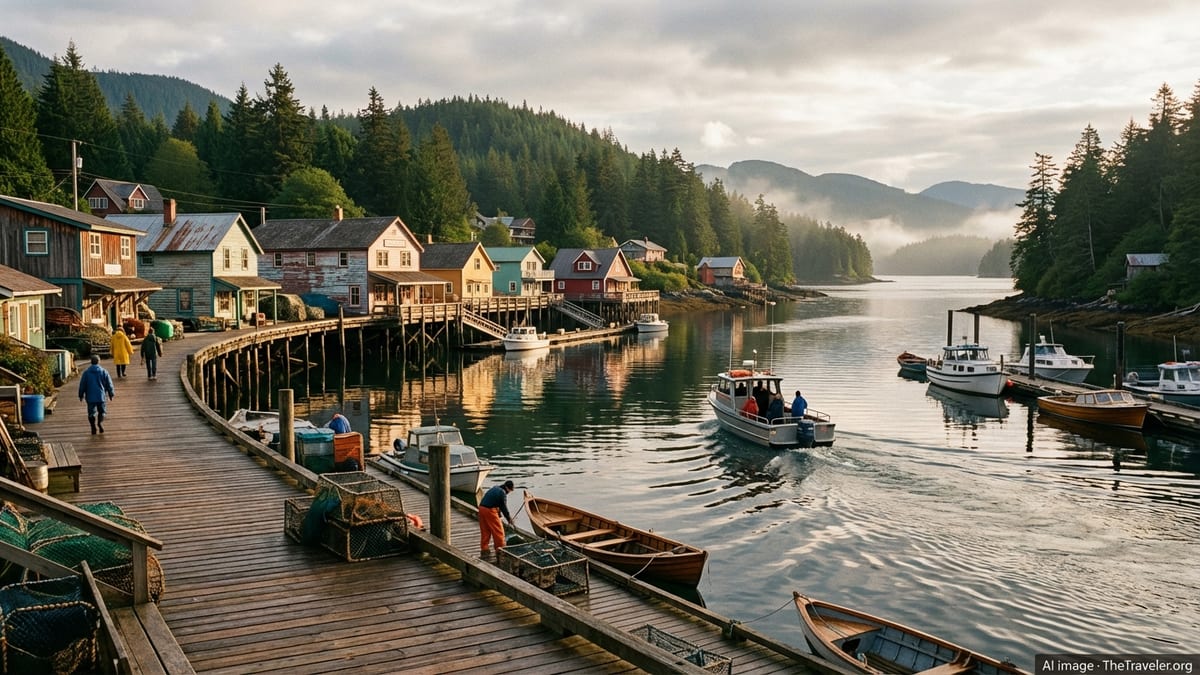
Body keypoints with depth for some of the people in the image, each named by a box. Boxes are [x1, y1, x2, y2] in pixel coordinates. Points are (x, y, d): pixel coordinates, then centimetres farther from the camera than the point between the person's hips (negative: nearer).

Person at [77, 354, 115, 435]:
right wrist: (111, 394, 14)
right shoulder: (104, 372, -1)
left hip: (90, 397, 0)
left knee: (91, 413, 8)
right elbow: (109, 384, 3)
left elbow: (82, 385, 6)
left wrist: (81, 395, 17)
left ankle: (93, 427, 2)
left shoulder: (86, 372, 0)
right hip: (101, 396, 0)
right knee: (101, 411, 10)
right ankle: (100, 422, -15)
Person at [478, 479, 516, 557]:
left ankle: (484, 550, 18)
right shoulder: (503, 493, -11)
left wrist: (499, 514, 21)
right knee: (498, 530, 4)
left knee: (485, 530, 14)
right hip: (490, 510, -9)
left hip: (481, 508, 9)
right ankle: (500, 549, 10)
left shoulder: (496, 488, 17)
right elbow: (504, 508, -9)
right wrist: (510, 520, -2)